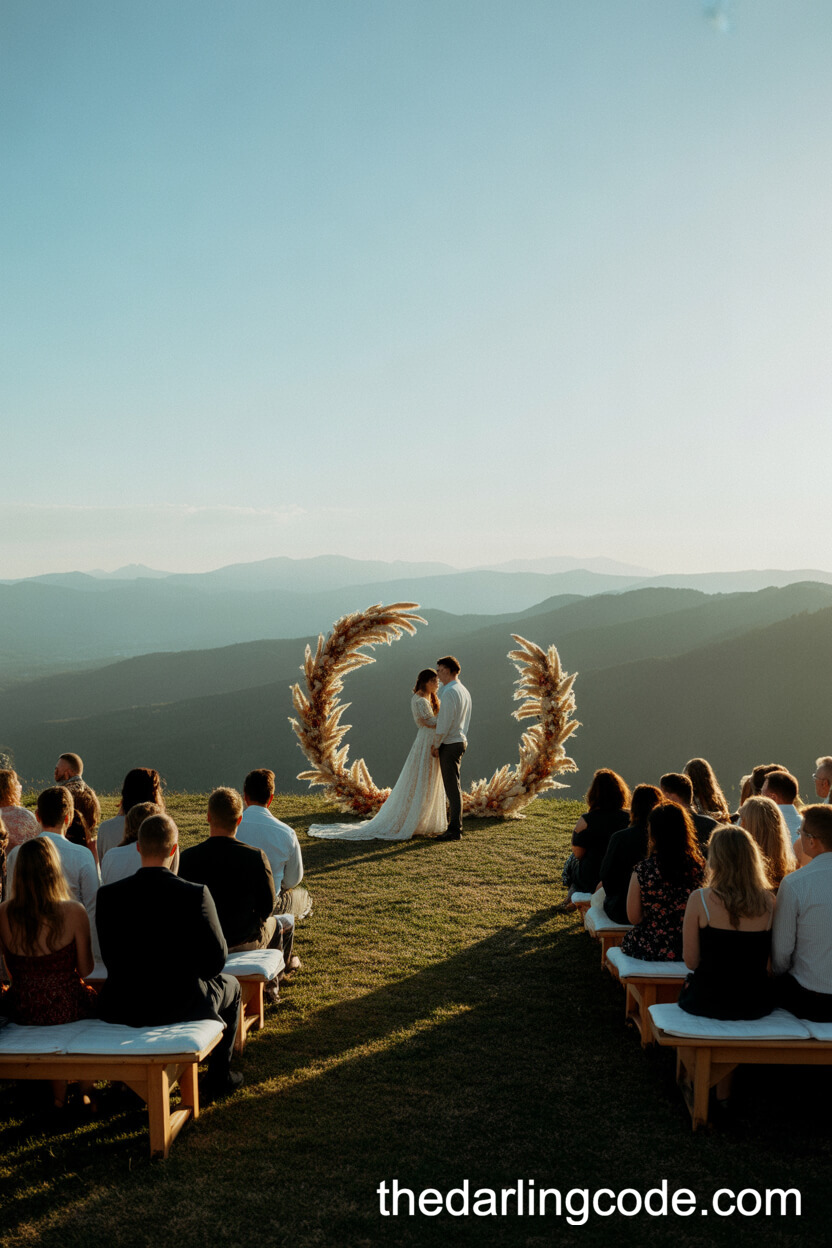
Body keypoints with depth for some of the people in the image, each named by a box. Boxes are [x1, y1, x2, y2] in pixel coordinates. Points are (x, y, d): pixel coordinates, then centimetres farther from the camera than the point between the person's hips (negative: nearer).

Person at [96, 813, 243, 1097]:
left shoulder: (108, 895, -11)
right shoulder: (195, 894, -19)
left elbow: (110, 959, -1)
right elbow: (216, 960, -11)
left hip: (121, 1009, 3)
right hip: (180, 1005, -3)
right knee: (230, 986, 28)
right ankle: (219, 1077, 34)